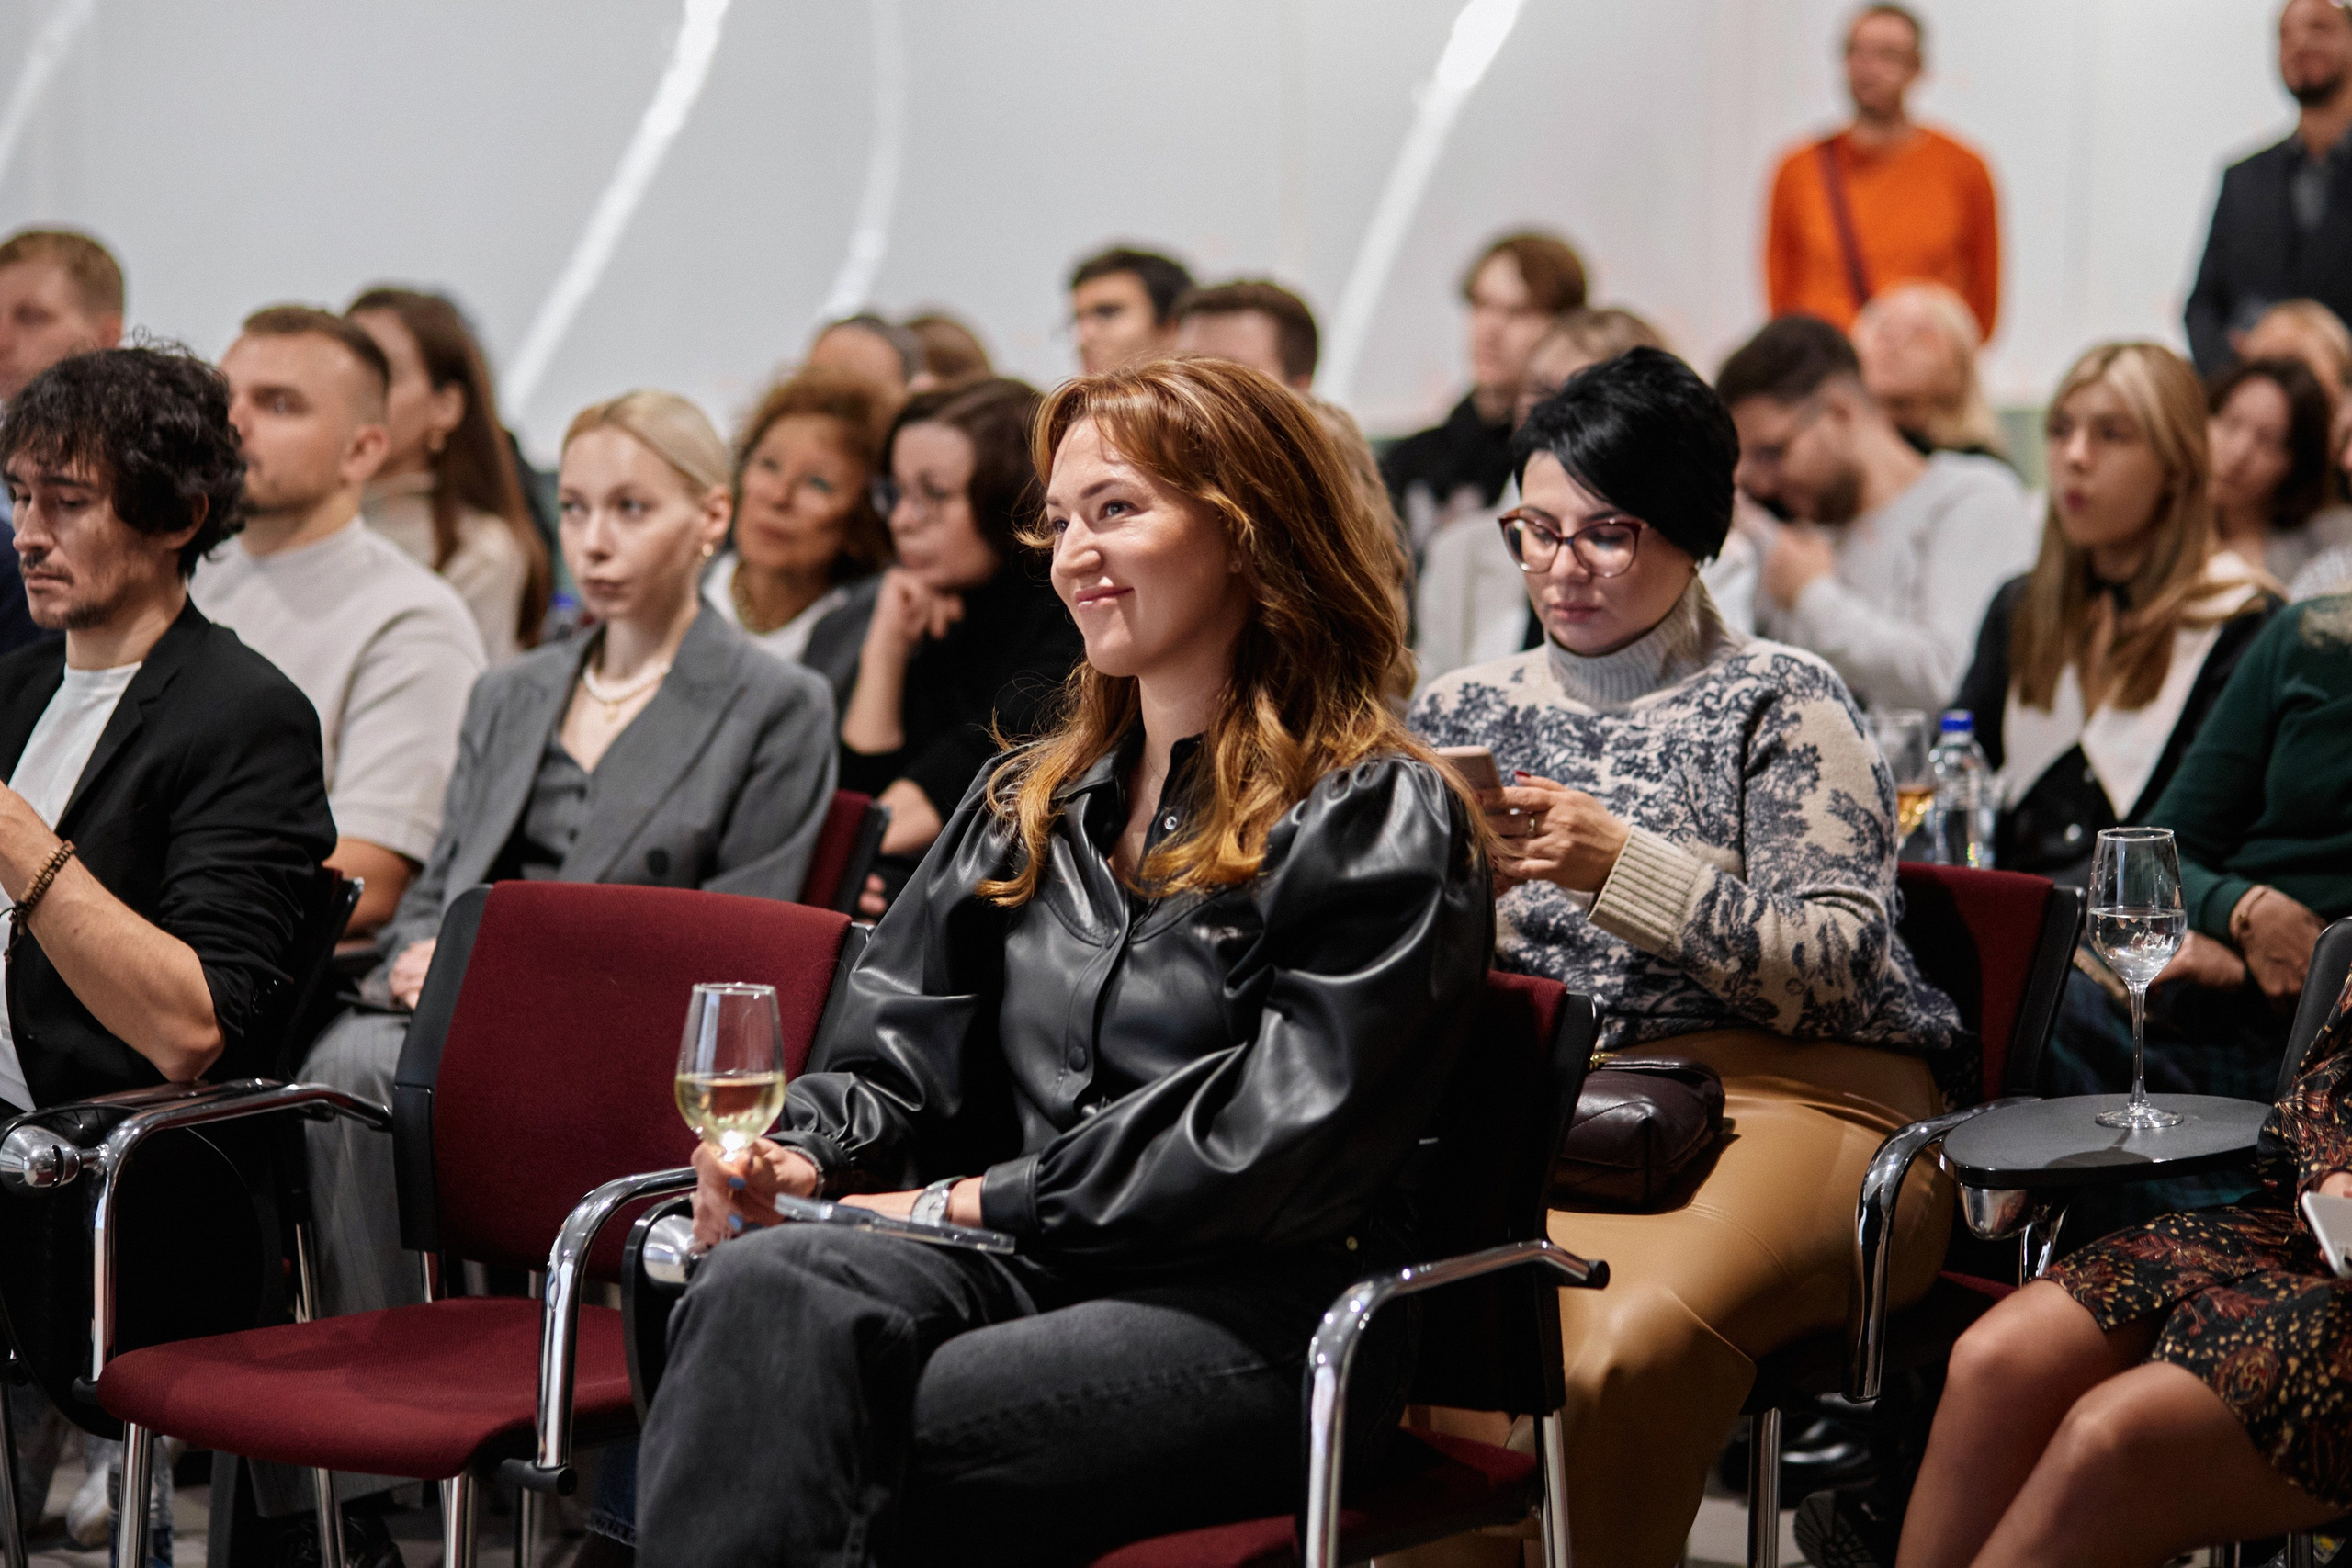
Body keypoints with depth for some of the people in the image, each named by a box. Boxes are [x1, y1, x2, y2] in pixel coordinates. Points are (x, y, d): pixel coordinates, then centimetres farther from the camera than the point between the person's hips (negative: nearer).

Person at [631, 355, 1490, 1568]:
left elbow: (1277, 1144, -8)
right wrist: (803, 1150, -3)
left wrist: (982, 1198, -9)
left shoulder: (1381, 822, 2)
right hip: (1016, 1267, 5)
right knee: (766, 1286, -31)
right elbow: (898, 1044, 20)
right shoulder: (1027, 804, 25)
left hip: (1246, 1312, -5)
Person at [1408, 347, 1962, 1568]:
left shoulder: (1779, 704, 5)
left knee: (1625, 1345, -35)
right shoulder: (1463, 712, 17)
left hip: (1786, 1098, -3)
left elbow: (1840, 972, -7)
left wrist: (1624, 868, -17)